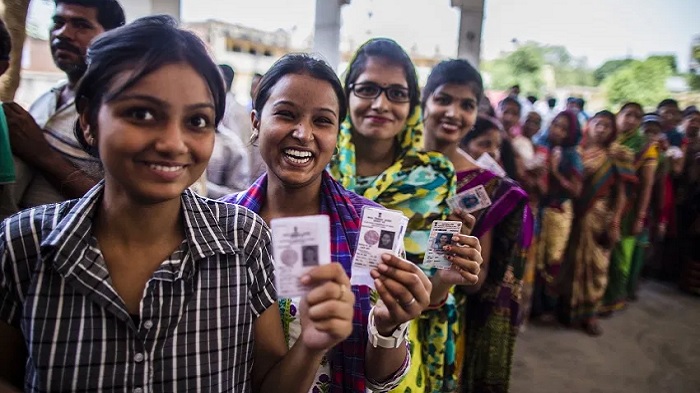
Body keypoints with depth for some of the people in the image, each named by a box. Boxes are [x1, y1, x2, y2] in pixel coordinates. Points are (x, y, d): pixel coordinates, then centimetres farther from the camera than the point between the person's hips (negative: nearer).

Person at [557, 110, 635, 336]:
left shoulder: (617, 157, 4)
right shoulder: (576, 152, 3)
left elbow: (621, 193, -1)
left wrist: (614, 223, -7)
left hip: (601, 218, 0)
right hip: (574, 215, 0)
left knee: (597, 264, 4)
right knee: (571, 261, 5)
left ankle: (590, 313, 17)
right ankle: (567, 307, 22)